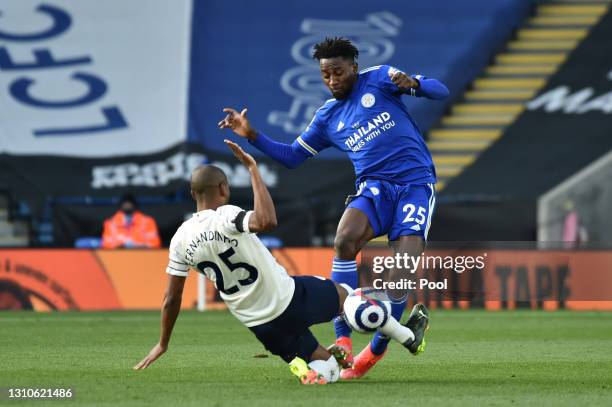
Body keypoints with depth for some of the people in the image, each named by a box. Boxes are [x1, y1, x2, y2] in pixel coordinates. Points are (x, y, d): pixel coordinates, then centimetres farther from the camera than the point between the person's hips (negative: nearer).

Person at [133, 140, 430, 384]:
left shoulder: (181, 239, -1)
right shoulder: (225, 217, -18)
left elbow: (172, 298, 4)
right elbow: (267, 221, -39)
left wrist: (163, 344, 17)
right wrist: (253, 170, -30)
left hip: (262, 326, 5)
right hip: (288, 298, -5)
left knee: (326, 365, 21)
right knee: (344, 294, 27)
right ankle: (409, 337, 38)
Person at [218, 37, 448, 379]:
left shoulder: (379, 79, 5)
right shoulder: (328, 117, 15)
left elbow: (440, 91, 0)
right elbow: (292, 156, 22)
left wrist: (412, 83, -23)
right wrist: (253, 136, 8)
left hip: (416, 185, -3)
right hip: (375, 187, 3)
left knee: (401, 274, -18)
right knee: (344, 240, -29)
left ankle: (376, 350, 1)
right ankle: (343, 339, -26)